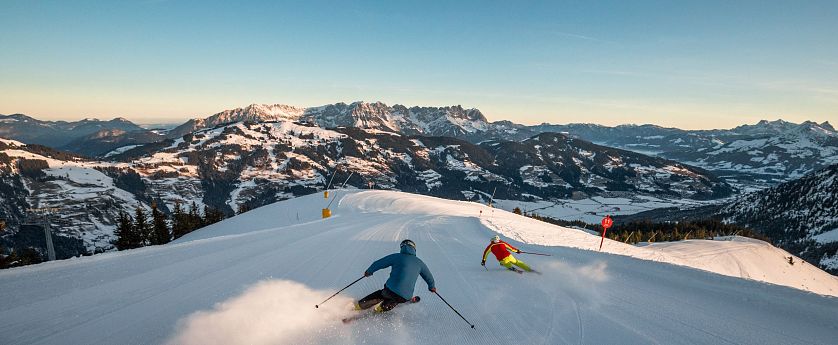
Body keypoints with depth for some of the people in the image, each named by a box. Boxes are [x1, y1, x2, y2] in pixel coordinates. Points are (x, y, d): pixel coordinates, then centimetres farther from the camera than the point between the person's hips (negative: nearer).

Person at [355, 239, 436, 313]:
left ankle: (358, 306, 21)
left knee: (380, 294, 26)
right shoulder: (419, 263, 10)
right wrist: (432, 287, 42)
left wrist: (369, 271, 24)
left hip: (391, 290, -2)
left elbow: (379, 263, 6)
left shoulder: (396, 257, 2)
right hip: (406, 297, 2)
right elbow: (428, 276, 23)